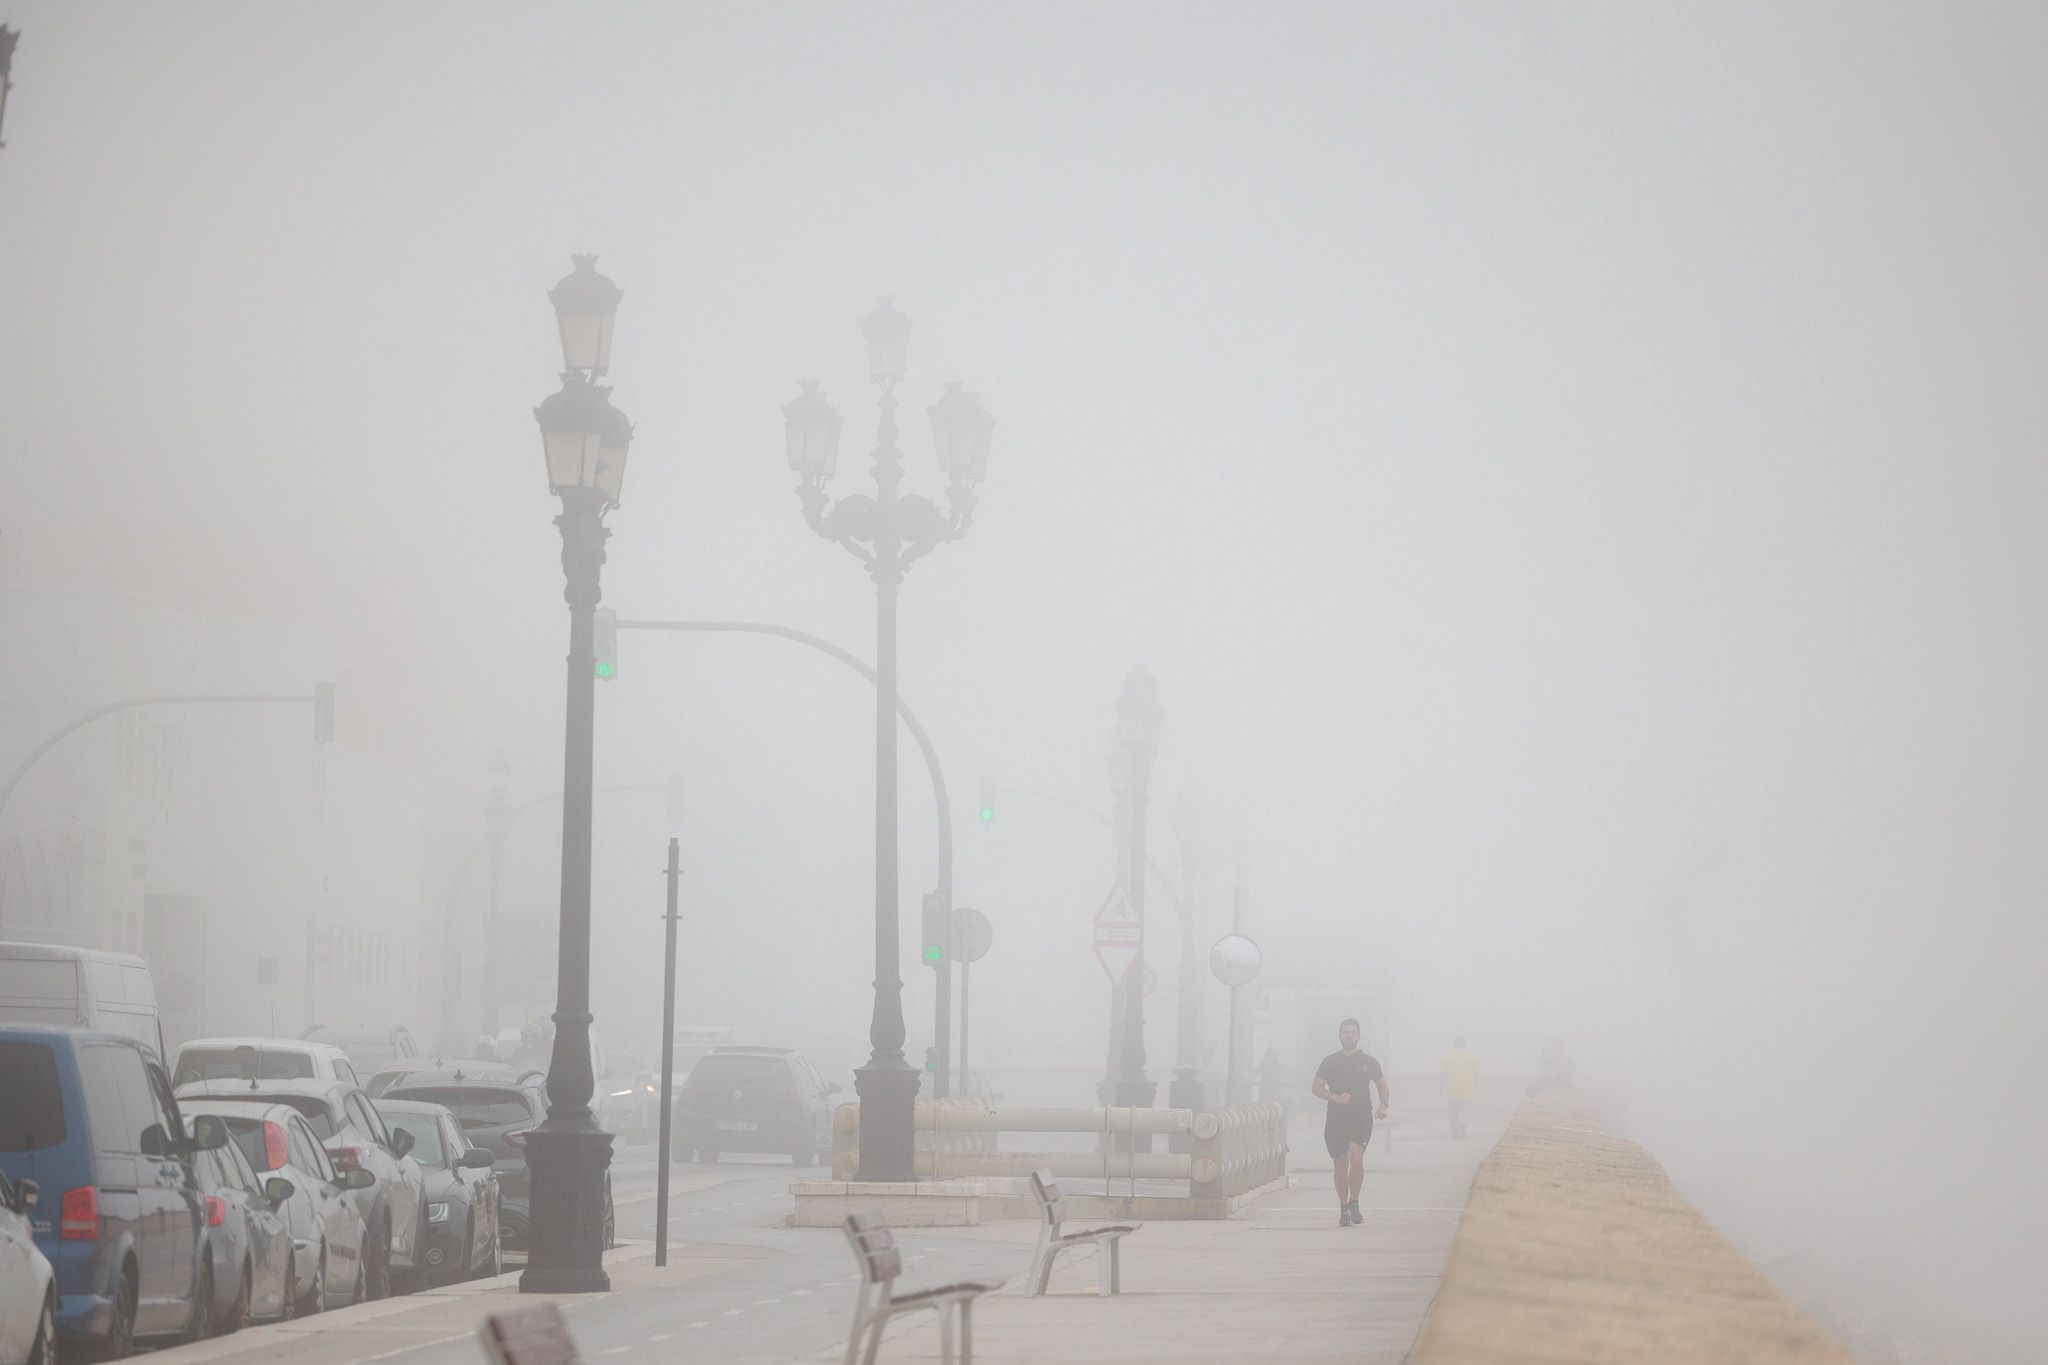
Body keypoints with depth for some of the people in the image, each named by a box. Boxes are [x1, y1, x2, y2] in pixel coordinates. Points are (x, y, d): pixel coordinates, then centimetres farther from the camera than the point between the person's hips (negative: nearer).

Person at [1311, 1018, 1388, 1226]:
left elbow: (1382, 1084, 21)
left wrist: (1383, 1105, 4)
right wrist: (1336, 1098, -12)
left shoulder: (1369, 1061, 8)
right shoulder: (1330, 1062, 6)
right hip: (1335, 1120, 1)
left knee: (1356, 1158, -22)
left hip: (1361, 1118, -1)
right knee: (1340, 1167, 4)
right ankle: (1344, 1209, 18)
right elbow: (1316, 1088, 5)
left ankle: (1354, 1203, -9)